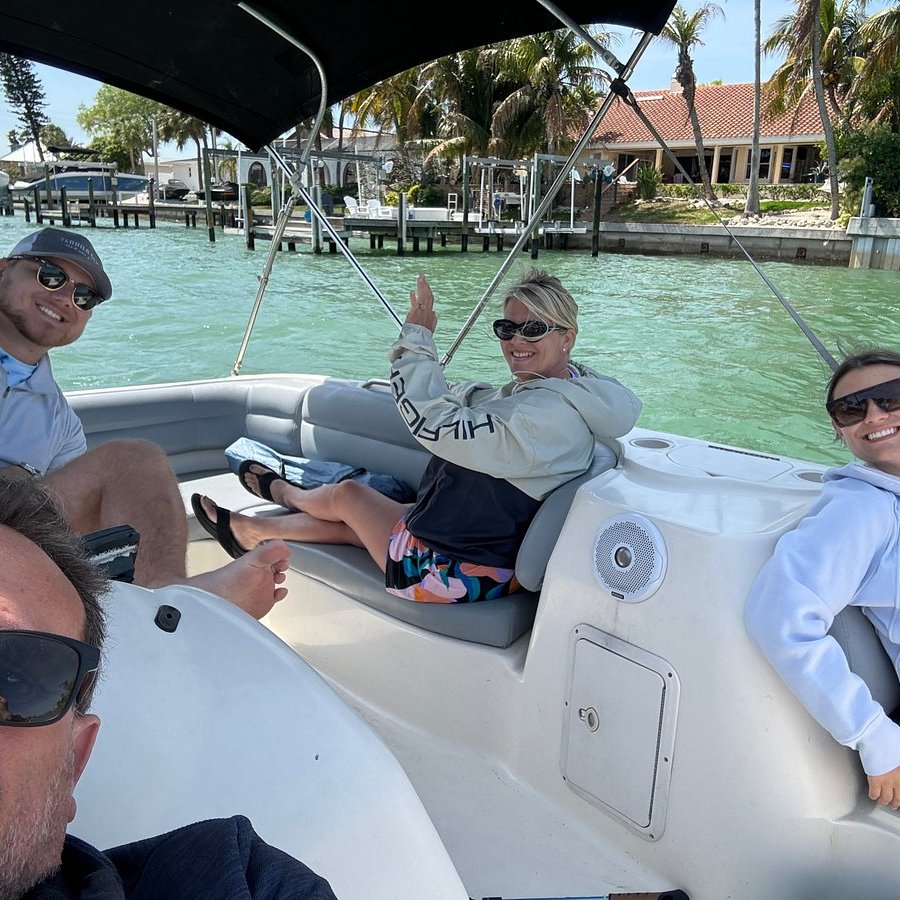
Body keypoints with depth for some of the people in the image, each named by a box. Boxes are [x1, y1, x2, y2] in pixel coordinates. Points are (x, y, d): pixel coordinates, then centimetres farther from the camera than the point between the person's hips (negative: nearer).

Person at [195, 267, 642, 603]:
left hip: (452, 574, -9)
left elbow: (433, 423, -31)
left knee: (347, 495, 10)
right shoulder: (545, 390, 3)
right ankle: (250, 529, 45)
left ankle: (281, 492, 41)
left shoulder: (547, 416, -29)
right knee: (352, 521, 21)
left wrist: (418, 336, -20)